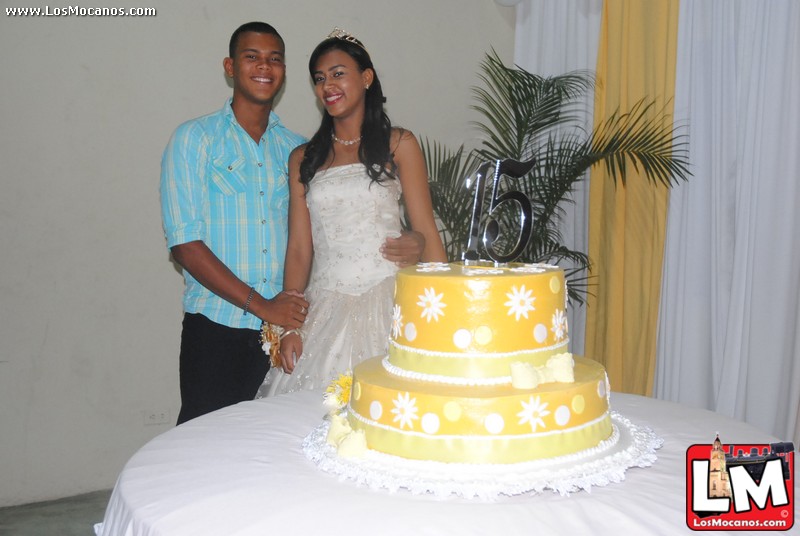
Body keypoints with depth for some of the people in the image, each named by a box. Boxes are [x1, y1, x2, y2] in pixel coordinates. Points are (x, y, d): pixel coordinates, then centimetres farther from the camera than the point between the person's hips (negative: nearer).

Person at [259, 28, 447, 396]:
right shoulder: (303, 159, 13)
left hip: (386, 300, -2)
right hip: (325, 308, 2)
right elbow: (299, 248, 9)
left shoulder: (398, 145, 5)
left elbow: (426, 234, 1)